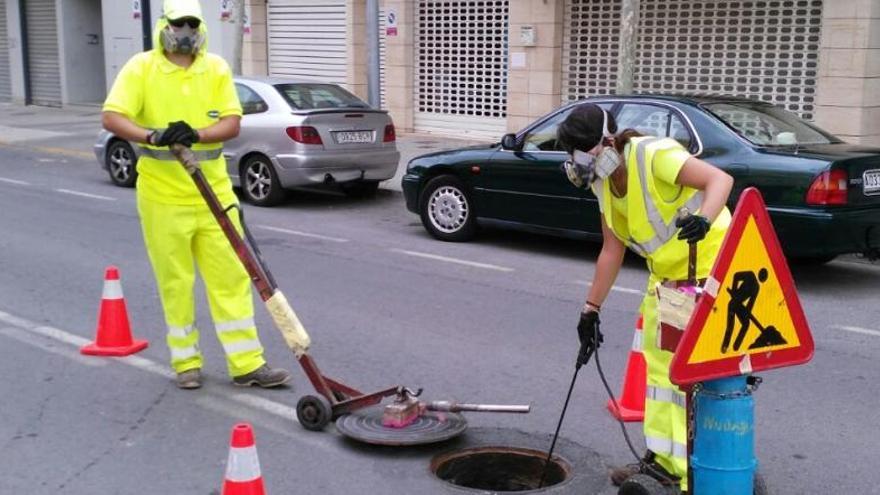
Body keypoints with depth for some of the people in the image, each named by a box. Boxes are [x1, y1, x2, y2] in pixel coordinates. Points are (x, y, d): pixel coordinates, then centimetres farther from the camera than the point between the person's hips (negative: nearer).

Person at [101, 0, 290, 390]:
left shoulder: (216, 68, 4)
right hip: (163, 197, -2)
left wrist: (197, 134, -23)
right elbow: (111, 118, -13)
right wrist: (153, 135, -30)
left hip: (213, 193, 2)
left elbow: (232, 123, -4)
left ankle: (246, 364, 10)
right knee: (175, 281, 7)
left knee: (231, 276, 3)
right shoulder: (141, 68, -3)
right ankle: (186, 362, 22)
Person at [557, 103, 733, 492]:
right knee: (658, 362, 14)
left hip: (709, 266, -9)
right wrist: (591, 307, 8)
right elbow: (612, 250, 9)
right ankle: (663, 460, 26)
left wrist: (704, 218, -52)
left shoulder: (654, 155, -23)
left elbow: (720, 179, -33)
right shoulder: (603, 182, 3)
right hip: (666, 274, 9)